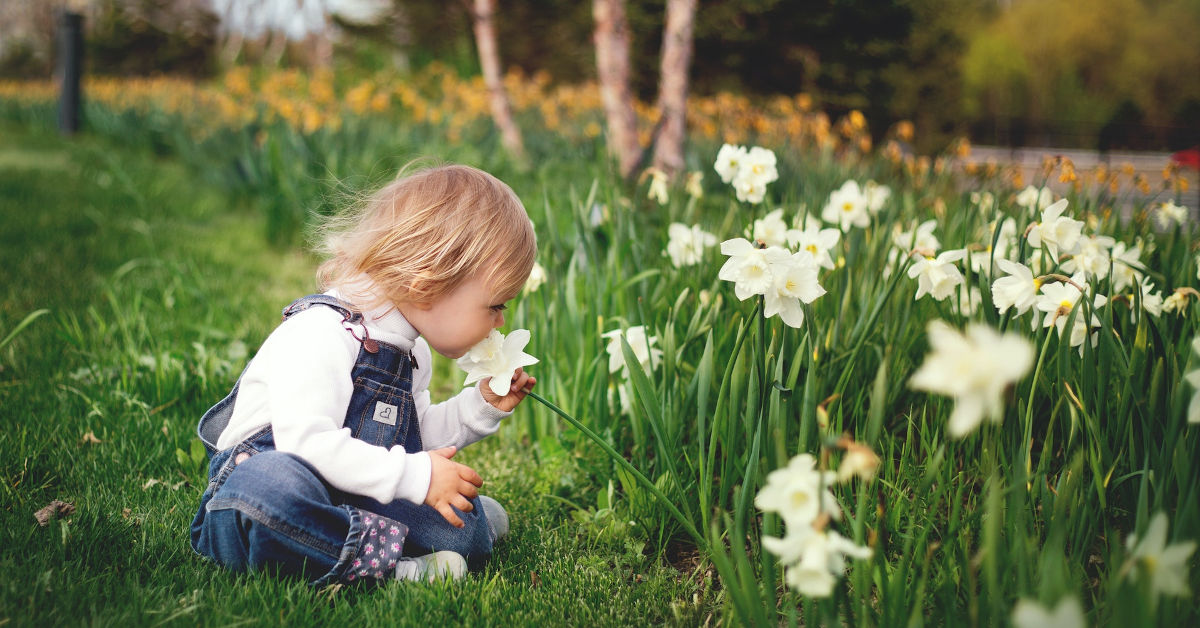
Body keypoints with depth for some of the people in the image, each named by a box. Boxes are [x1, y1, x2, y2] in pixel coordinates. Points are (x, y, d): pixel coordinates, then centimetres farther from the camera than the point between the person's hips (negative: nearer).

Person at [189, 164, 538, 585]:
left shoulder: (411, 350, 12)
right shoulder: (322, 333, -20)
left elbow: (418, 436, 24)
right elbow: (307, 442, -31)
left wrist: (482, 406, 10)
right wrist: (414, 475, -29)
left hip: (352, 501, 7)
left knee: (467, 528, -15)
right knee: (270, 484, -44)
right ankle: (382, 558, -35)